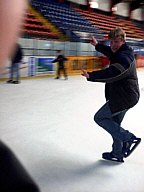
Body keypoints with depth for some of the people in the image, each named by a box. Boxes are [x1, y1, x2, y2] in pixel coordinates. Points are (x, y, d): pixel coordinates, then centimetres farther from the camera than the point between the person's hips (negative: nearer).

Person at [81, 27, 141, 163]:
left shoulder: (124, 57, -22)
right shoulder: (120, 53, 10)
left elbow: (111, 74, -38)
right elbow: (110, 52, 34)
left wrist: (91, 76, -43)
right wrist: (97, 45, 33)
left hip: (124, 97, -10)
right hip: (125, 96, 10)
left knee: (99, 117, -4)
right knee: (114, 124, 19)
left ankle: (128, 138, -2)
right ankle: (117, 154, 30)